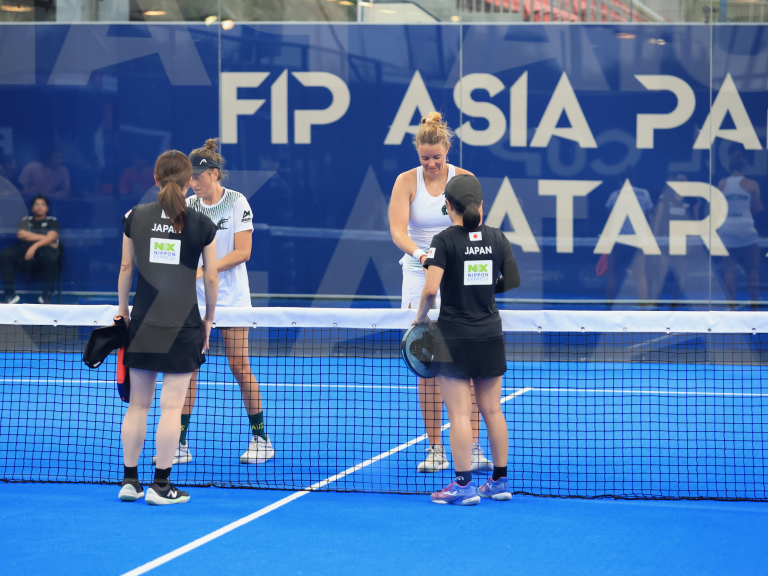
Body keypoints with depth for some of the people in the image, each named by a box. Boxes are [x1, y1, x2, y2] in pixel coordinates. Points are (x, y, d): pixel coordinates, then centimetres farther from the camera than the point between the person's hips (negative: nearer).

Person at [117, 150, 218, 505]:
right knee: (172, 405, 0)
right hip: (183, 326, -3)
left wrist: (122, 310, 18)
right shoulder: (202, 225, -3)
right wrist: (208, 319, 13)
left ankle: (129, 481, 14)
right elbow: (211, 278, 0)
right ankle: (161, 485, 1)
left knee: (138, 403, 10)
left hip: (143, 323, 3)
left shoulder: (136, 217, 2)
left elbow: (126, 267, 7)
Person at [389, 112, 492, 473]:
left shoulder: (465, 180, 1)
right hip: (419, 276, 1)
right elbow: (397, 230, -11)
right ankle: (435, 450, 6)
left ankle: (473, 449, -5)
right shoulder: (406, 181, 0)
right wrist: (421, 254, -30)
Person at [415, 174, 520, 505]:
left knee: (459, 413, -2)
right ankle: (500, 481, 17)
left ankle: (464, 485, -1)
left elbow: (431, 289, -20)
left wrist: (419, 317, -3)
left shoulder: (444, 241, -11)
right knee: (492, 410, 12)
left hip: (454, 338, -5)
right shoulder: (497, 238, 3)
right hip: (490, 335, 5)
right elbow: (513, 283, 9)